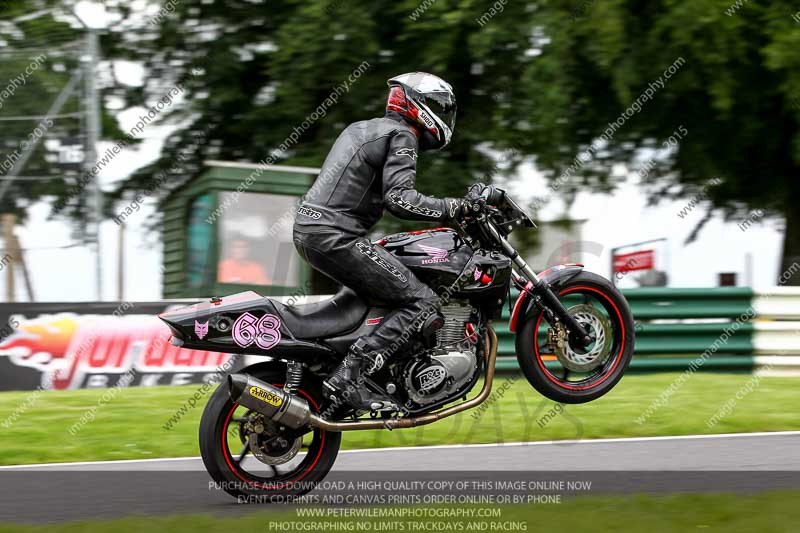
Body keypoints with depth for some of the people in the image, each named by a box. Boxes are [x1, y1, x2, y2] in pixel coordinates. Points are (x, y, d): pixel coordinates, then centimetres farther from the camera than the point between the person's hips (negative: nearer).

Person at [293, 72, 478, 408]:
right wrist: (451, 208, -14)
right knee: (425, 306, -11)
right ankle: (348, 375, -21)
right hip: (336, 237, -10)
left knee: (384, 294, 26)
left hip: (306, 230, 10)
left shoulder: (362, 128, 24)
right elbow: (399, 198, -19)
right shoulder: (401, 135, -5)